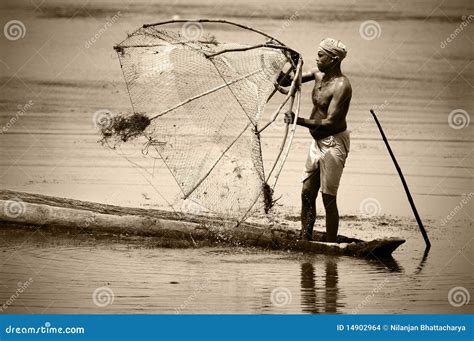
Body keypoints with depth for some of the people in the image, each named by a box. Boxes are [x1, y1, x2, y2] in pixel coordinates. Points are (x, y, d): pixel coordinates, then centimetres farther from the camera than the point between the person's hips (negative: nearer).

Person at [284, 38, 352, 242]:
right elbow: (286, 81, 14)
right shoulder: (318, 74, 5)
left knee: (328, 198, -5)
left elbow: (329, 122, -27)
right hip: (318, 142, 9)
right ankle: (305, 241, 17)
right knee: (307, 193, 10)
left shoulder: (341, 86, -21)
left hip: (334, 143, -9)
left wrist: (299, 121, -32)